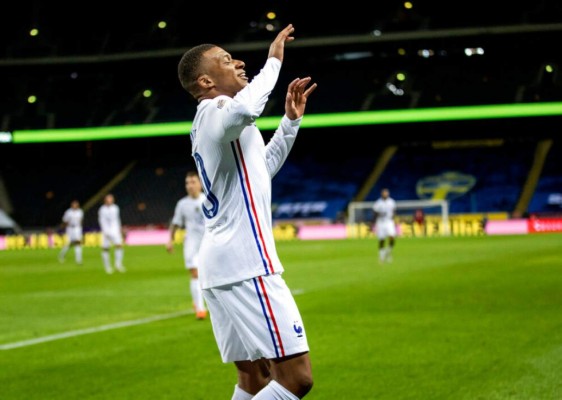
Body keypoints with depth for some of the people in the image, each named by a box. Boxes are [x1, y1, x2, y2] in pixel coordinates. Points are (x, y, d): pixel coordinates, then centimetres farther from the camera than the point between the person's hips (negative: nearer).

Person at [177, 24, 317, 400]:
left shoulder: (212, 120, 20)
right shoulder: (215, 111, -9)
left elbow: (263, 167, 36)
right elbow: (245, 109, -37)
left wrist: (291, 122, 25)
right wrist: (274, 61, -22)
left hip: (221, 266, 11)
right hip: (245, 266, -11)